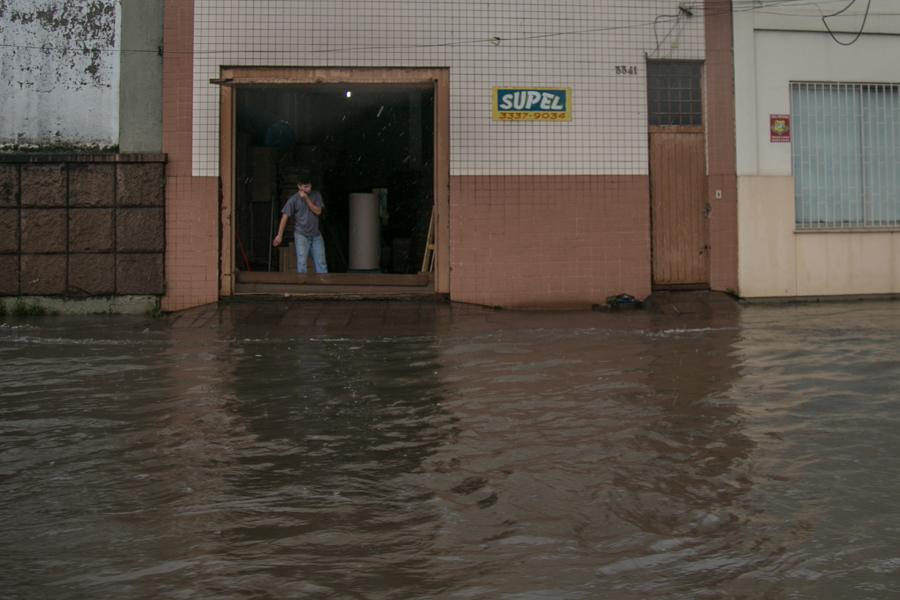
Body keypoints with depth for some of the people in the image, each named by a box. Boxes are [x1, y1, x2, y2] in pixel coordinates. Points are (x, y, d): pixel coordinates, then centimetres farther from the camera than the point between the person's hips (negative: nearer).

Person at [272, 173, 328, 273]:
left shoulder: (316, 195, 2)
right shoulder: (293, 200, -7)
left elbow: (318, 211, -6)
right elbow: (285, 217, -7)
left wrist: (306, 199, -15)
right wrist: (279, 235, -11)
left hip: (316, 235, 3)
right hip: (301, 235, -3)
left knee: (321, 262, 5)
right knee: (302, 263, -5)